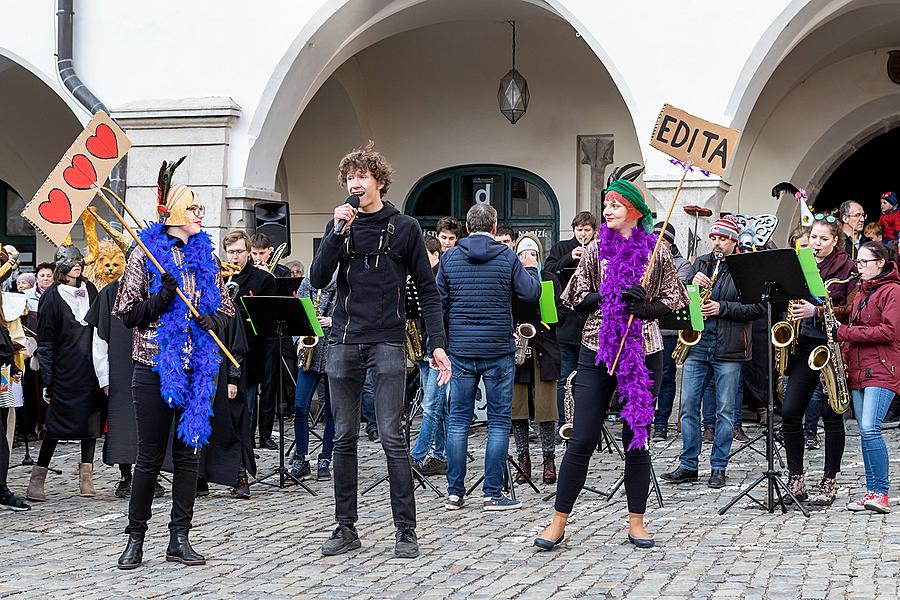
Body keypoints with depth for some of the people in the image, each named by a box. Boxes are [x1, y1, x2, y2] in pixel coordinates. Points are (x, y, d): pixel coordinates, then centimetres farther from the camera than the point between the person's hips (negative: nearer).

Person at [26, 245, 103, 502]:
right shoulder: (52, 296, -4)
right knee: (57, 423, -4)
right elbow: (45, 342, -4)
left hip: (90, 368, 5)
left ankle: (86, 476, 11)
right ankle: (37, 478, 4)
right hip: (65, 370, -5)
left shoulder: (90, 290, 11)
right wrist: (47, 381, -8)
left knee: (91, 419, 4)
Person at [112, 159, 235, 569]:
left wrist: (214, 320, -5)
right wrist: (161, 300, -20)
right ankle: (135, 538, 12)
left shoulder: (205, 257, 11)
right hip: (156, 367, -4)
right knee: (150, 456, 0)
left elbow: (226, 307, 17)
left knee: (189, 453, 5)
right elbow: (125, 312, -4)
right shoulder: (146, 254, -2)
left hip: (198, 369, 4)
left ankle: (179, 539, 12)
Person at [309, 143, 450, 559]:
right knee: (344, 438, 6)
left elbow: (427, 291, 3)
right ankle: (346, 528, 14)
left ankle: (406, 529, 0)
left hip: (387, 342, -3)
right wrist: (338, 233, -12)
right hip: (343, 342, 4)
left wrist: (436, 344, -6)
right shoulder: (340, 226, 11)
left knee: (392, 437, -7)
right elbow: (318, 280, 0)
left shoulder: (404, 228, 3)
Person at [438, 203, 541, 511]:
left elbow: (439, 304, 4)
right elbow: (531, 293, 0)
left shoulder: (449, 258, 3)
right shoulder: (507, 257, -3)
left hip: (460, 351, 2)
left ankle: (455, 493, 9)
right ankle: (493, 494, 2)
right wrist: (531, 268, 20)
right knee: (499, 422, 3)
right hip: (498, 351, -2)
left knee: (458, 421, 8)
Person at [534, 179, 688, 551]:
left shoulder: (656, 251, 3)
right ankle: (558, 522, 5)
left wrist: (646, 307, -13)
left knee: (637, 438, 5)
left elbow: (672, 300, 6)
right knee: (582, 439, -2)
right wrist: (613, 296, -12)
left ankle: (636, 521, 15)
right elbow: (578, 300, 4)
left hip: (643, 352, 0)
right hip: (598, 351, 0)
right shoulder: (597, 250, 5)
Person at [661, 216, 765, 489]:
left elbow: (758, 308, -10)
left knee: (725, 411, 3)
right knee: (688, 405, 3)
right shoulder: (701, 263, 13)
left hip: (728, 348, -4)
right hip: (697, 344, 5)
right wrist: (693, 286, -7)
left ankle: (718, 468, 12)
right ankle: (688, 466, 11)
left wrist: (722, 308, -16)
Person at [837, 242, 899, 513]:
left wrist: (844, 332, -15)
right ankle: (872, 492, 10)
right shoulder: (861, 293, 21)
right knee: (865, 432, 6)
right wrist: (843, 355, 8)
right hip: (858, 370, 8)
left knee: (870, 429, -18)